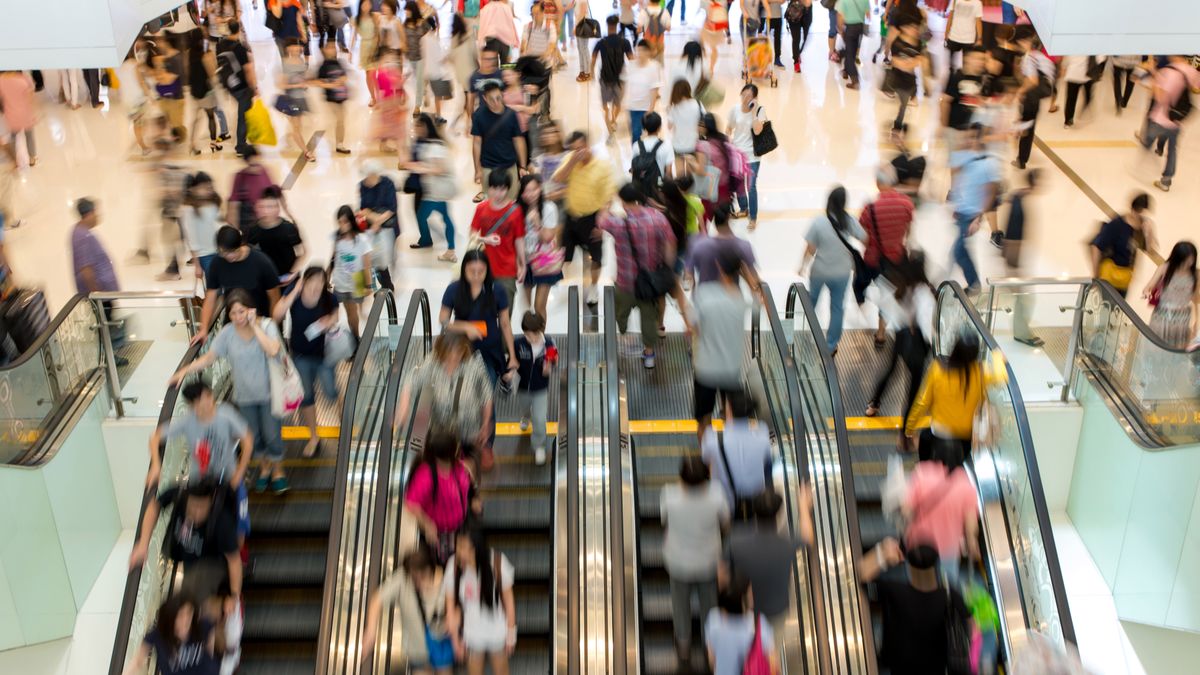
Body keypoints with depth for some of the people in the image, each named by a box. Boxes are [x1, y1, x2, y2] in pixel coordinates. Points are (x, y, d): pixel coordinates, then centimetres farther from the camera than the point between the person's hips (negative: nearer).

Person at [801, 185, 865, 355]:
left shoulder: (818, 222, -20)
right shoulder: (850, 221, -15)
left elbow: (810, 249, -14)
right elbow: (865, 239, -2)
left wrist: (803, 265, 2)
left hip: (819, 271, 0)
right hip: (842, 272, 0)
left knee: (811, 302, 25)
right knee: (837, 308, 16)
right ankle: (831, 346, 24)